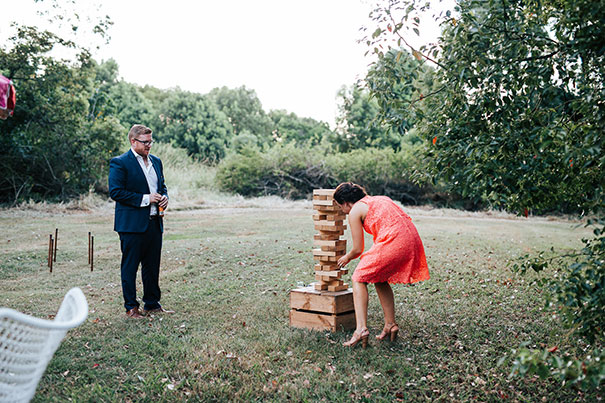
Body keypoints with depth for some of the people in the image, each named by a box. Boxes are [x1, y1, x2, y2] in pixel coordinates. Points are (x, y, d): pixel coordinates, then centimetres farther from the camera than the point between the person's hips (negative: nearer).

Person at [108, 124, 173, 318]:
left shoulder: (156, 161, 15)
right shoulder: (119, 163, -7)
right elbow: (115, 192, -14)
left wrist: (164, 197, 3)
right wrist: (145, 199, -16)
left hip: (155, 223, 7)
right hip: (132, 224, -7)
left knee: (152, 266, 13)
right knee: (130, 266, 3)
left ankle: (152, 303, 24)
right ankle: (131, 307, 13)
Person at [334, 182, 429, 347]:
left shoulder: (355, 211, 7)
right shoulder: (380, 199, 27)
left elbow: (358, 249, 7)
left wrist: (346, 258, 30)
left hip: (393, 243, -8)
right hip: (413, 240, 8)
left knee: (359, 279, 6)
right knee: (380, 280, 26)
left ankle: (361, 328, -6)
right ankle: (391, 325, 24)